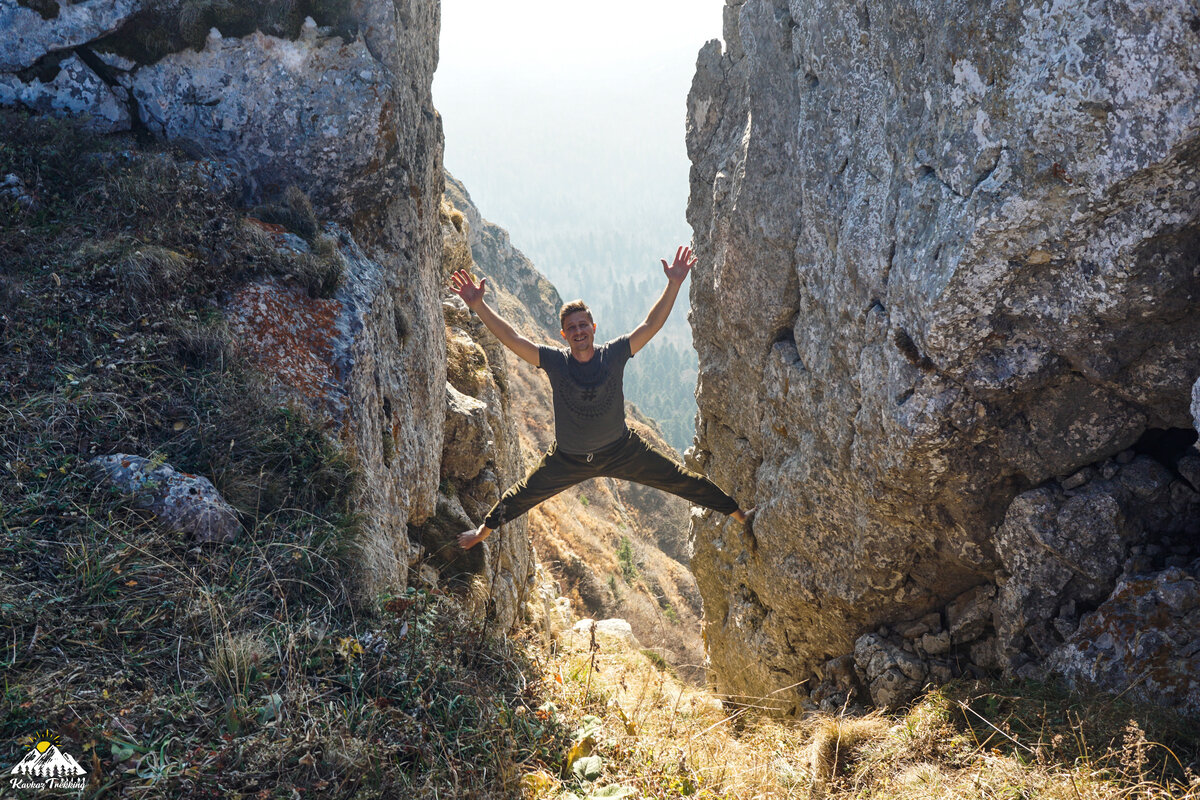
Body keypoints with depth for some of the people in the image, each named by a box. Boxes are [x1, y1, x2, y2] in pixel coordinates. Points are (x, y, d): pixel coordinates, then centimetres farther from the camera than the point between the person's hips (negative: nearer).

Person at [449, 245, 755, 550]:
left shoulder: (614, 354, -18)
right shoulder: (555, 361, -19)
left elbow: (651, 325, -20)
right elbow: (511, 339, -25)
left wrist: (674, 285, -30)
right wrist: (478, 306, -35)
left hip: (622, 450, 0)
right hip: (568, 459, 0)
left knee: (680, 480, 4)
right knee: (523, 494, 15)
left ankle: (738, 515, 20)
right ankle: (483, 531, 43)